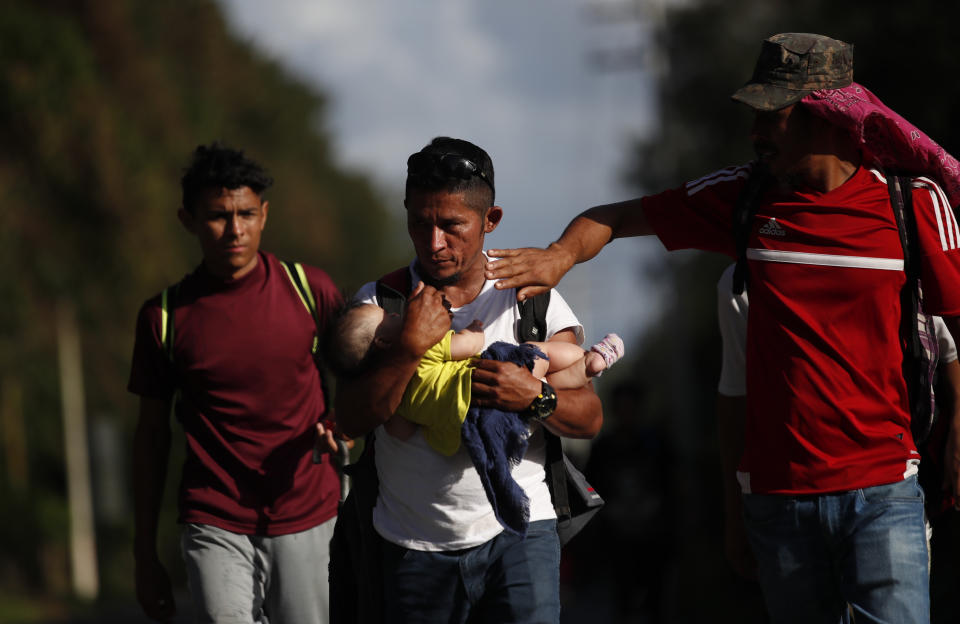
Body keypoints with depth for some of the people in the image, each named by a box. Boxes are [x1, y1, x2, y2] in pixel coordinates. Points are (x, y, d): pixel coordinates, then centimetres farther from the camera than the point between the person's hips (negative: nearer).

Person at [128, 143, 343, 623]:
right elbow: (152, 433, 8)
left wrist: (341, 428, -10)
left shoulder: (310, 290, 1)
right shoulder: (165, 315, 1)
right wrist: (145, 553, 8)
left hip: (306, 520, 1)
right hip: (215, 529, -1)